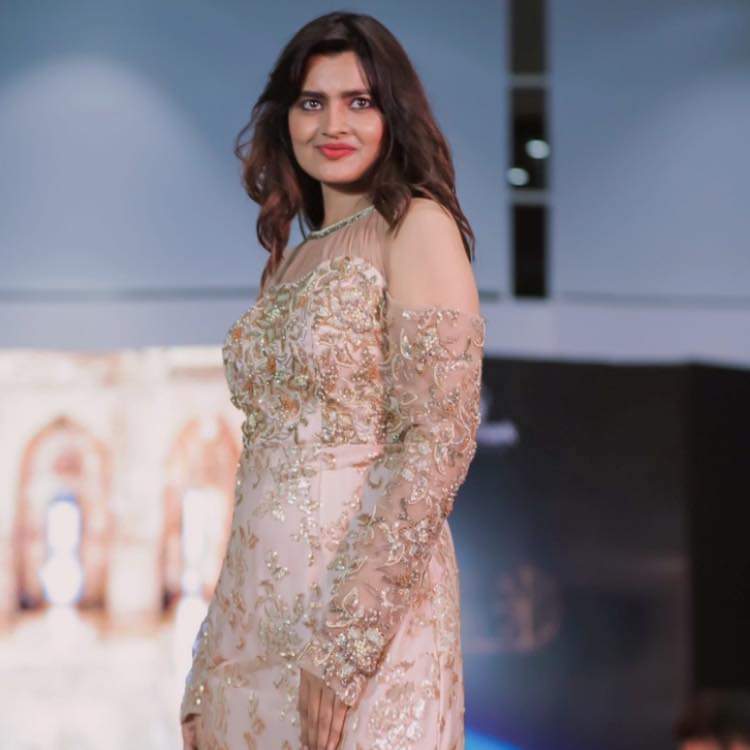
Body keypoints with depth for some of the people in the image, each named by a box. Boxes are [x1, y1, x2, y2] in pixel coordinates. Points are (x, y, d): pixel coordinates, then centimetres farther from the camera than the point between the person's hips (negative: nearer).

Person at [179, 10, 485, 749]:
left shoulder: (417, 226, -5)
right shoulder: (293, 255, 15)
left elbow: (443, 437, -15)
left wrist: (347, 635, -20)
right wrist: (213, 650, 13)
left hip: (364, 592, -7)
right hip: (258, 599, 7)